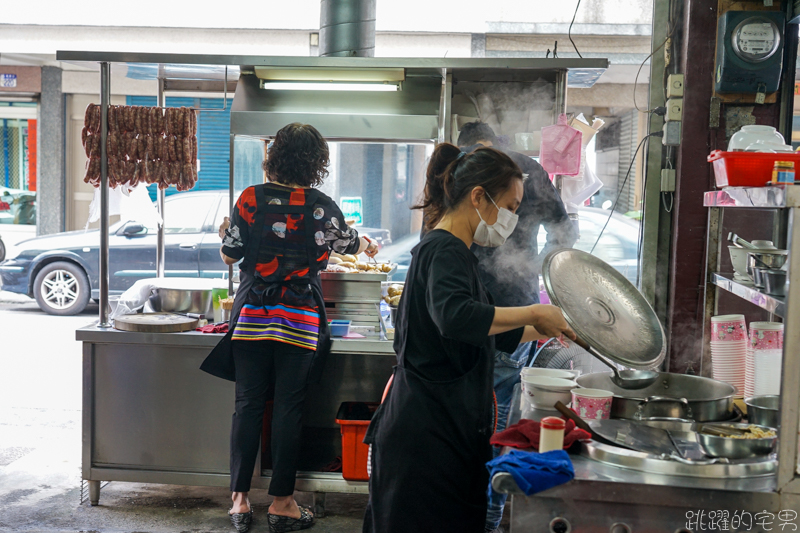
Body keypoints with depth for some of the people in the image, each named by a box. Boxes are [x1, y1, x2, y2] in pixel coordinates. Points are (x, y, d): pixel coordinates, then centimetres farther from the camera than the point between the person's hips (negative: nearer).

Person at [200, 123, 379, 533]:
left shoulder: (251, 199, -2)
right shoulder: (322, 208, -4)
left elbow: (229, 256, 3)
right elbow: (349, 242, 15)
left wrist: (226, 233, 26)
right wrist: (369, 245, 39)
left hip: (252, 316, 2)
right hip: (300, 321, -1)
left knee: (248, 406, 8)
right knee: (288, 410, 5)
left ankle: (240, 499, 15)